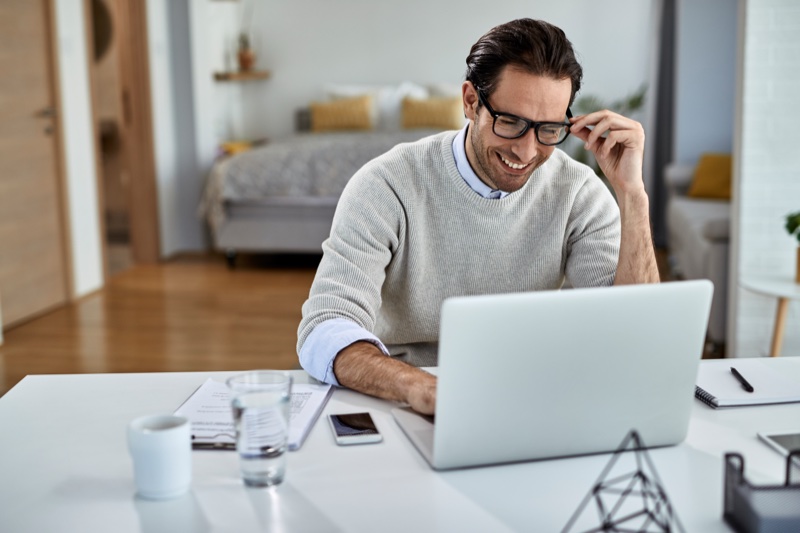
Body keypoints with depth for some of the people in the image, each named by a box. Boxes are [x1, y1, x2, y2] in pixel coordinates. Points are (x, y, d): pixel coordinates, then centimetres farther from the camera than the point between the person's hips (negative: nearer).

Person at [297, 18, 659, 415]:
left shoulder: (578, 194, -5)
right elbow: (323, 332, -24)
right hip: (400, 408, 0)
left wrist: (631, 194, -20)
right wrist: (424, 389, -44)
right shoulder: (387, 186, -14)